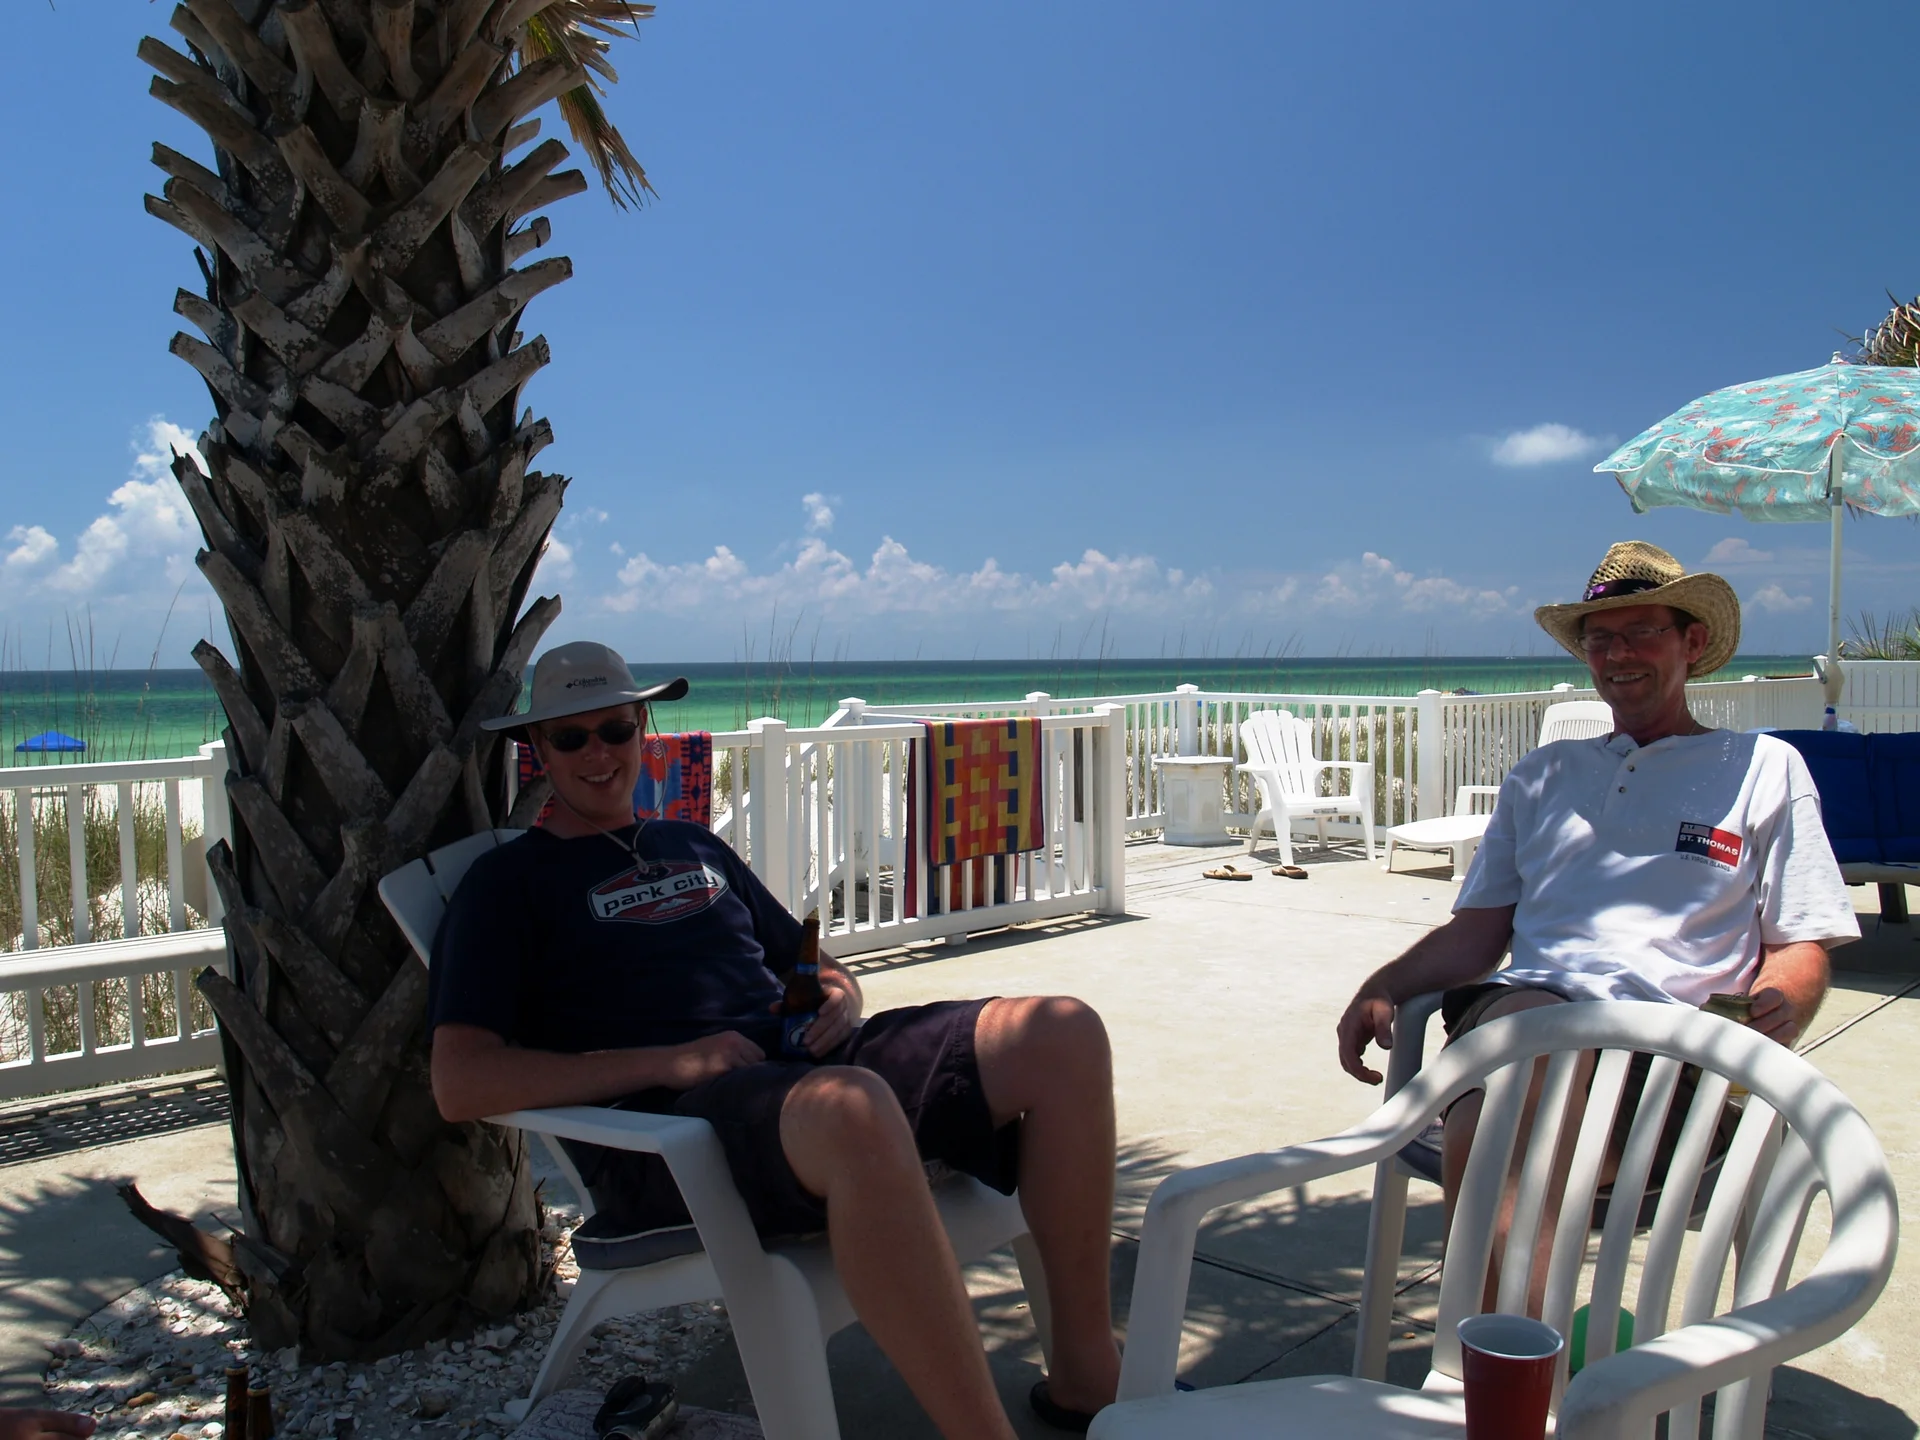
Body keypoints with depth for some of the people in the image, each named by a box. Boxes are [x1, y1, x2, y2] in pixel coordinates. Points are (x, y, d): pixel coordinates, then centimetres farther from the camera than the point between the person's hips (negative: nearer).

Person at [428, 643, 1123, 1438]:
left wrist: (839, 998, 6)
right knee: (852, 1110, -41)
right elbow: (460, 1083, -5)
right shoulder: (511, 881, 10)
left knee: (1063, 1034, -14)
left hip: (806, 1063, 7)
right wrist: (671, 1061, -13)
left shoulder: (696, 846, 29)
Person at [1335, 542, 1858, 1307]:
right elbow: (1477, 932, 22)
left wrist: (1767, 1015, -10)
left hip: (1665, 1042, -2)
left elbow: (1801, 951, 14)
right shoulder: (1543, 774, 30)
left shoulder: (1764, 769, 20)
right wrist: (1382, 987, 3)